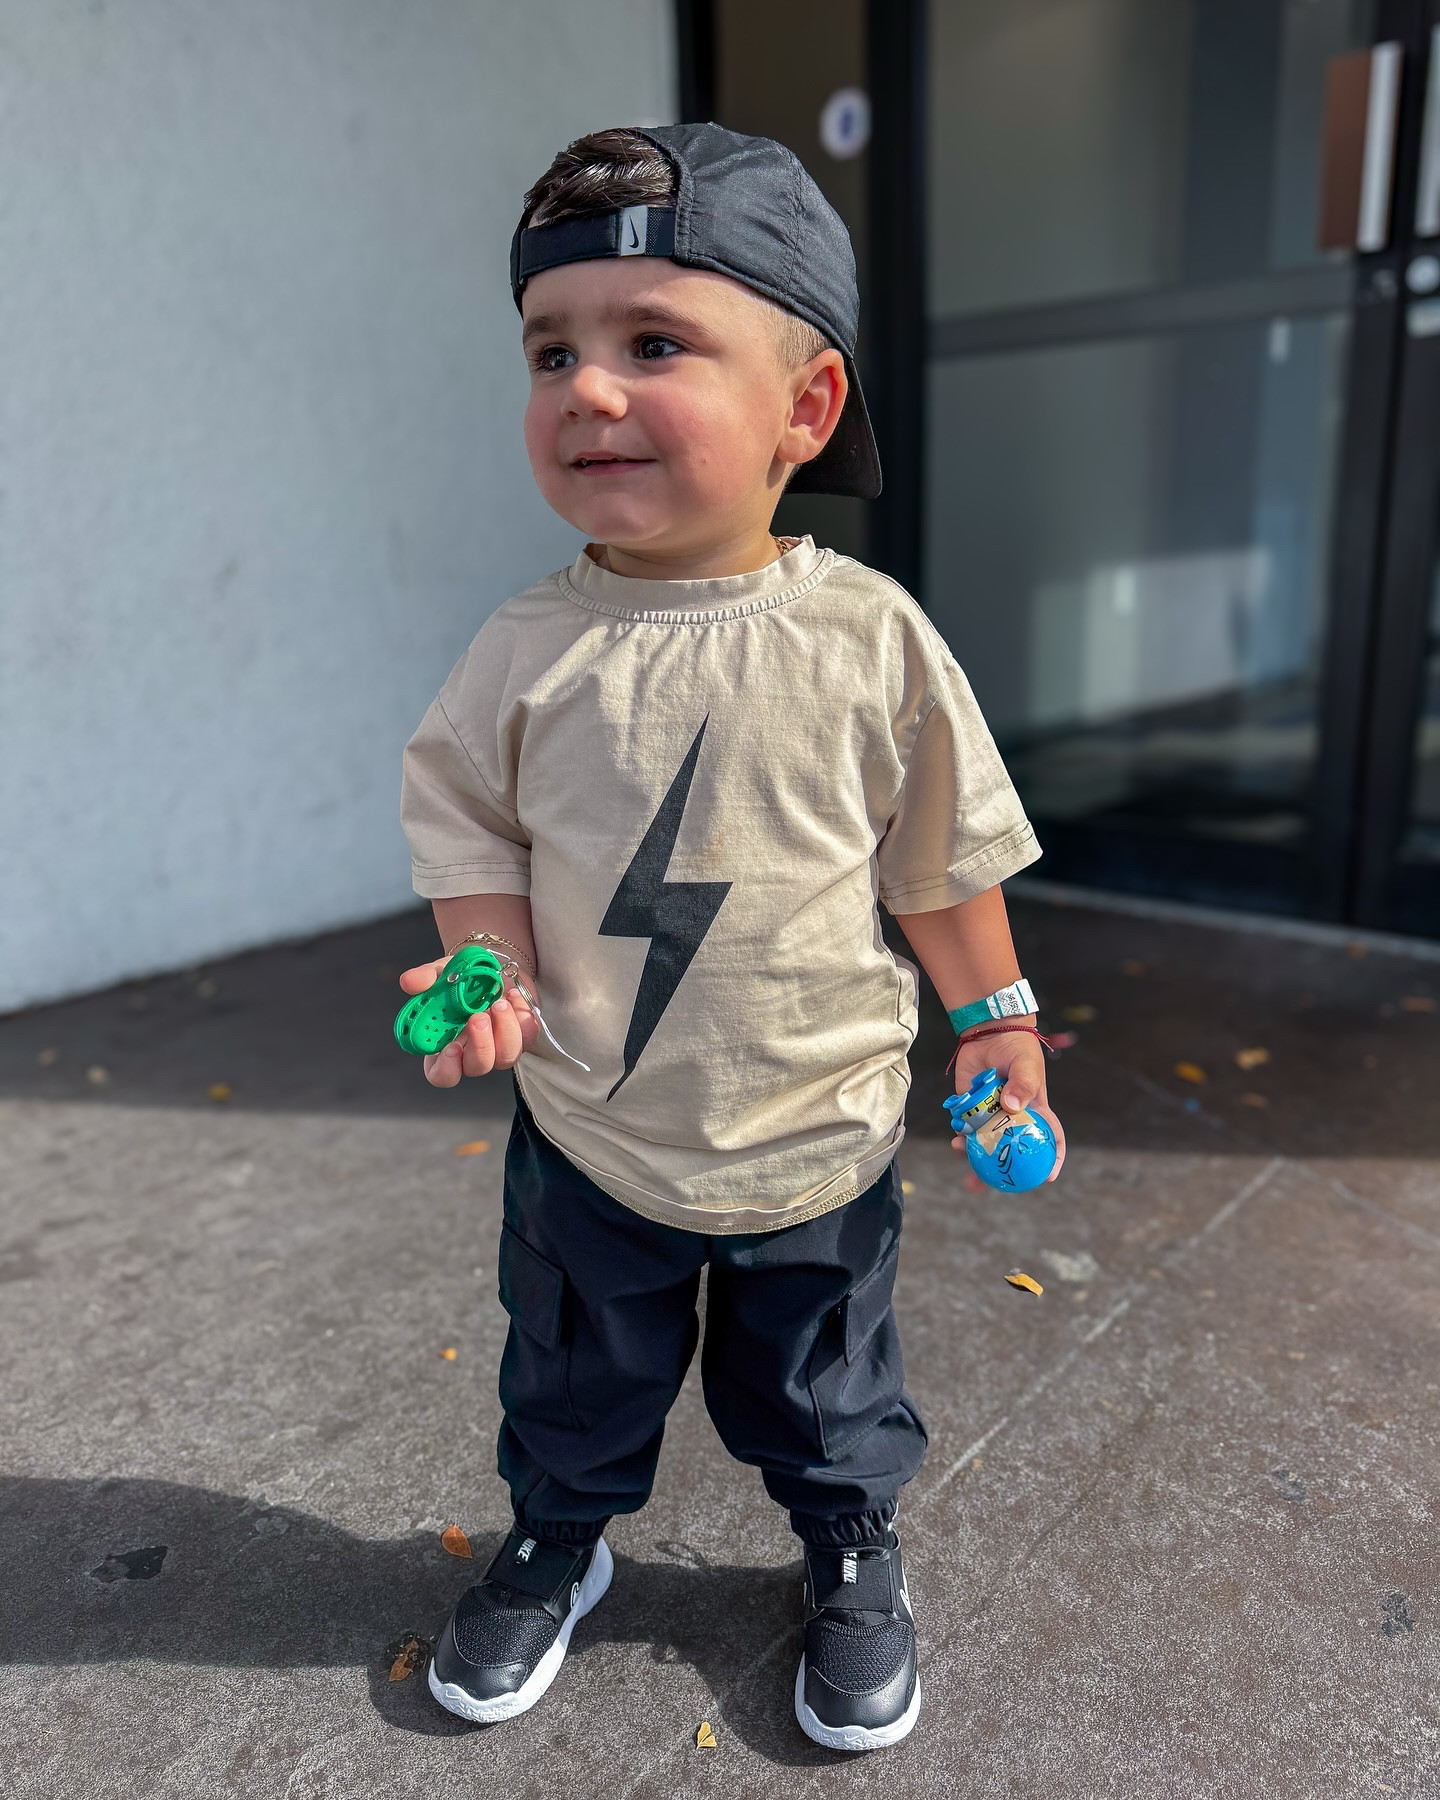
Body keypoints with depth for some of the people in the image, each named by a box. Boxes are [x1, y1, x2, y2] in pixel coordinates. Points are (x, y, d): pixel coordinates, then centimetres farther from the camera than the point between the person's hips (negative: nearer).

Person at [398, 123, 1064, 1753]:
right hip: (589, 1141, 2)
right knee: (571, 1377, 24)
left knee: (822, 1395, 22)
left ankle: (851, 1552, 51)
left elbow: (945, 857, -2)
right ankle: (558, 1537, 53)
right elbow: (471, 821, 0)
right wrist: (492, 969, -17)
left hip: (817, 1141, -1)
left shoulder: (872, 640, -14)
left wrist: (995, 1020, 5)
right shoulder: (529, 651, -12)